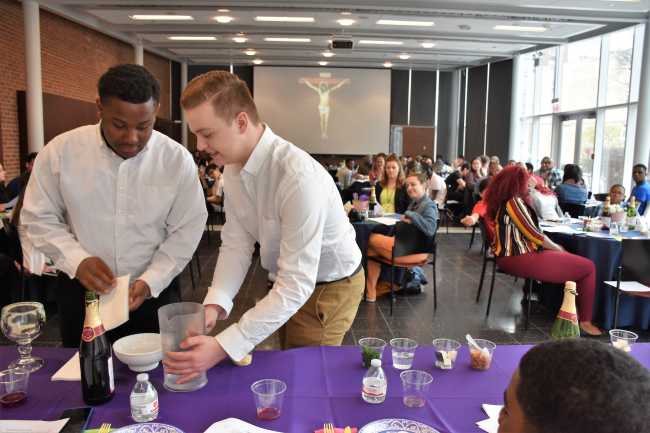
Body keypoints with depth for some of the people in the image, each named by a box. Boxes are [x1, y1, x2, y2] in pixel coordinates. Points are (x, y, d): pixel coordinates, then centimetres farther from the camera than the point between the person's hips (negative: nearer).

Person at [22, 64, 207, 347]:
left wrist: (151, 281, -15)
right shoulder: (61, 151, -7)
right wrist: (76, 260, -15)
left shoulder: (177, 159, -8)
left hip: (154, 294, 0)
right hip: (81, 293, 1)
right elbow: (38, 218, 1)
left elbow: (187, 229, -5)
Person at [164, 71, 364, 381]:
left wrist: (224, 347, -40)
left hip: (329, 288, -7)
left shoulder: (299, 178, -36)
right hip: (291, 278, 8)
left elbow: (297, 285, -37)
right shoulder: (234, 169, -8)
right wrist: (214, 304, -24)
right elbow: (236, 244, -7)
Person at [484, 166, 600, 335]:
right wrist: (560, 250, -2)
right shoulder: (514, 202, -17)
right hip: (520, 260, -10)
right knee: (588, 267, -1)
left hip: (506, 258, 10)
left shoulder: (500, 202, 11)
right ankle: (585, 323, 4)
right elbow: (534, 235, -15)